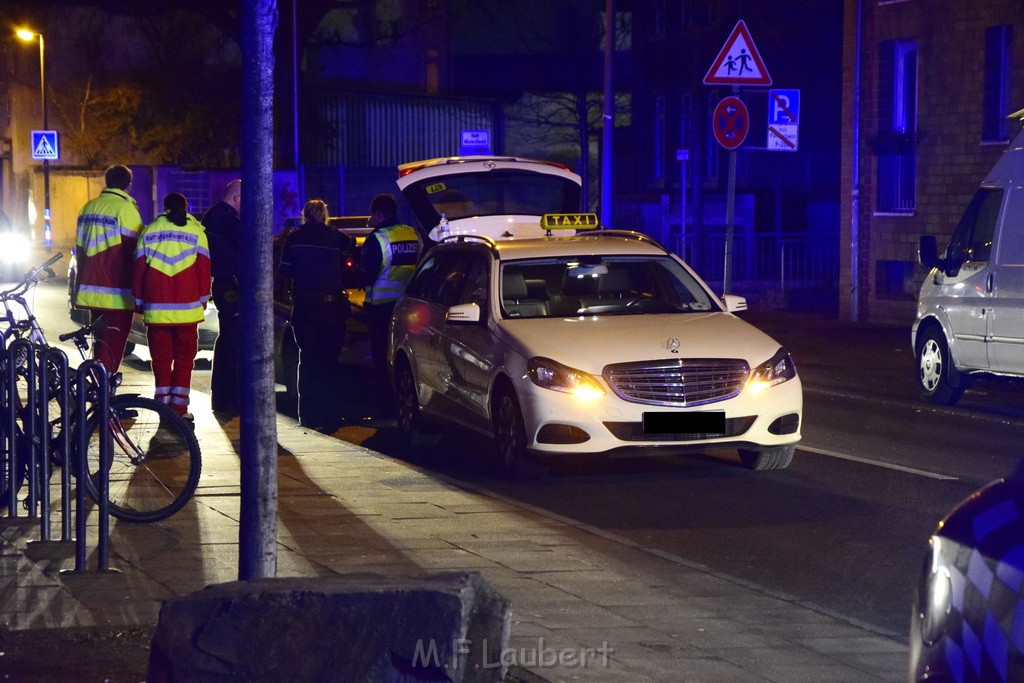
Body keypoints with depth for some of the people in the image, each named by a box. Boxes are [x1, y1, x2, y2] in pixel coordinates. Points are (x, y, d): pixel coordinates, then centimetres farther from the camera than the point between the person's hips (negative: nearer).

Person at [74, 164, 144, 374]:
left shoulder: (89, 207, 11)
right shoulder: (126, 209, -11)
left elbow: (80, 251, 17)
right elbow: (131, 252, -12)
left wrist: (79, 285, 27)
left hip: (93, 291, 7)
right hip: (117, 293, -7)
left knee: (100, 341, 17)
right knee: (114, 344, -7)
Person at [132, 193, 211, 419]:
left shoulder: (150, 231, 8)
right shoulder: (196, 231, 3)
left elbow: (138, 267, 8)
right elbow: (204, 269, 2)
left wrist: (139, 300, 16)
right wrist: (203, 299, 11)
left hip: (156, 307, 1)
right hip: (186, 307, -1)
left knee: (161, 358, 7)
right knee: (184, 358, 5)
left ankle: (163, 403, 5)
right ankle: (179, 405, 0)